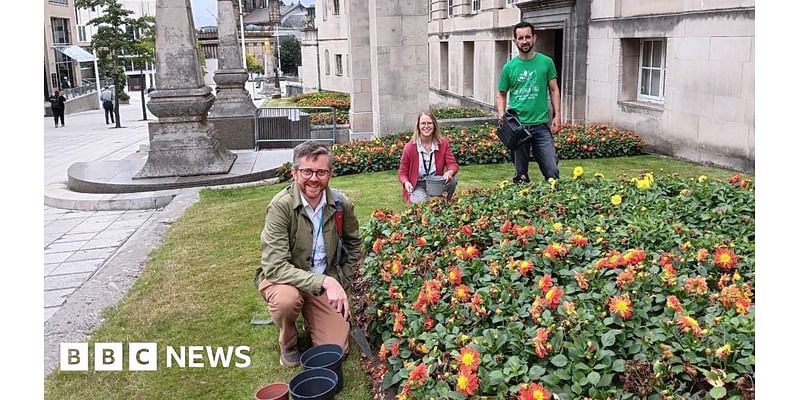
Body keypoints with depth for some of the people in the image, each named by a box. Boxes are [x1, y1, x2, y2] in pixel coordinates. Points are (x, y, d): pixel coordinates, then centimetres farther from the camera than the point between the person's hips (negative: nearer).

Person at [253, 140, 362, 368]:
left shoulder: (341, 204, -11)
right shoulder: (281, 206, -24)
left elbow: (353, 244, 11)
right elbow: (275, 267, -30)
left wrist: (340, 283, 4)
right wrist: (324, 281, -37)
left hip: (326, 283, 3)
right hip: (283, 278, -3)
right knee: (286, 299, -37)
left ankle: (310, 320, 28)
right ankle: (288, 344, -1)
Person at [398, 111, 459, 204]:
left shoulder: (443, 143, -4)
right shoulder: (409, 147, -11)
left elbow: (453, 164, -7)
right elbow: (402, 173, -3)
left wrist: (449, 172, -32)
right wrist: (406, 182, -27)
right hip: (417, 186, -3)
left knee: (452, 181, -27)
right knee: (422, 202, -32)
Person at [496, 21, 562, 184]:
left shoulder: (546, 62, 4)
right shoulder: (509, 67, 5)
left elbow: (554, 90, 8)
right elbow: (501, 94, 11)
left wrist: (557, 115, -1)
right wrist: (501, 116, -4)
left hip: (541, 124, 0)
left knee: (552, 170, -6)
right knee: (520, 174, 8)